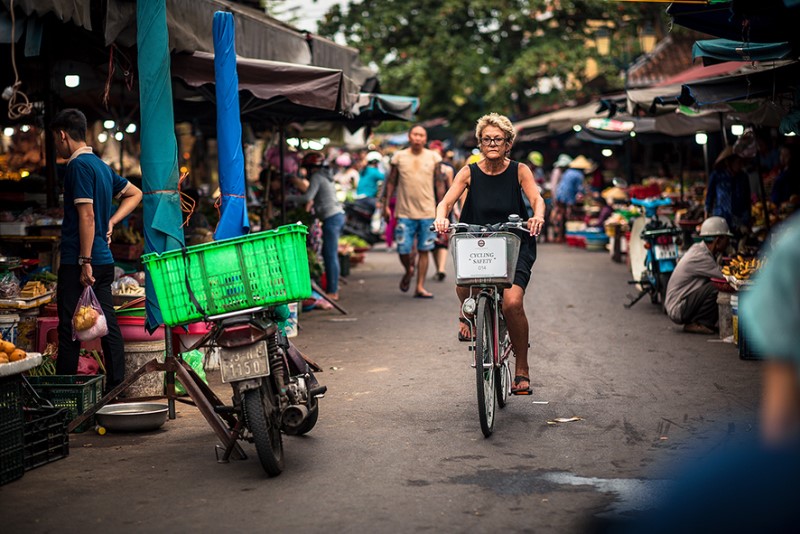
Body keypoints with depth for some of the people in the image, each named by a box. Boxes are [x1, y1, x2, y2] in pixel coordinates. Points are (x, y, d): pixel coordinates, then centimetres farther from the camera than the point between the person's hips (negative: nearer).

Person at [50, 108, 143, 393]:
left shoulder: (79, 165, -12)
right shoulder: (101, 165, 15)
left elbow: (87, 215, -18)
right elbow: (135, 194, 28)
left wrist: (84, 261, -19)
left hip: (79, 262, -9)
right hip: (104, 261, 9)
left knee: (69, 328, -3)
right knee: (108, 326, 8)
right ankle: (116, 389, 10)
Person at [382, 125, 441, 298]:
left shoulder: (433, 157, 5)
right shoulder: (399, 157, 4)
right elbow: (391, 182, 8)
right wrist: (386, 205, 4)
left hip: (427, 212, 1)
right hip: (405, 212, -1)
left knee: (424, 250, 2)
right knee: (404, 250, -4)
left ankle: (420, 287, 10)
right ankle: (408, 271, 29)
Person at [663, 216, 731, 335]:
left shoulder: (698, 248, 7)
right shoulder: (700, 256, -22)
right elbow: (725, 277, -21)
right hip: (678, 309, -10)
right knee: (716, 286, -22)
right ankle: (699, 323, -9)